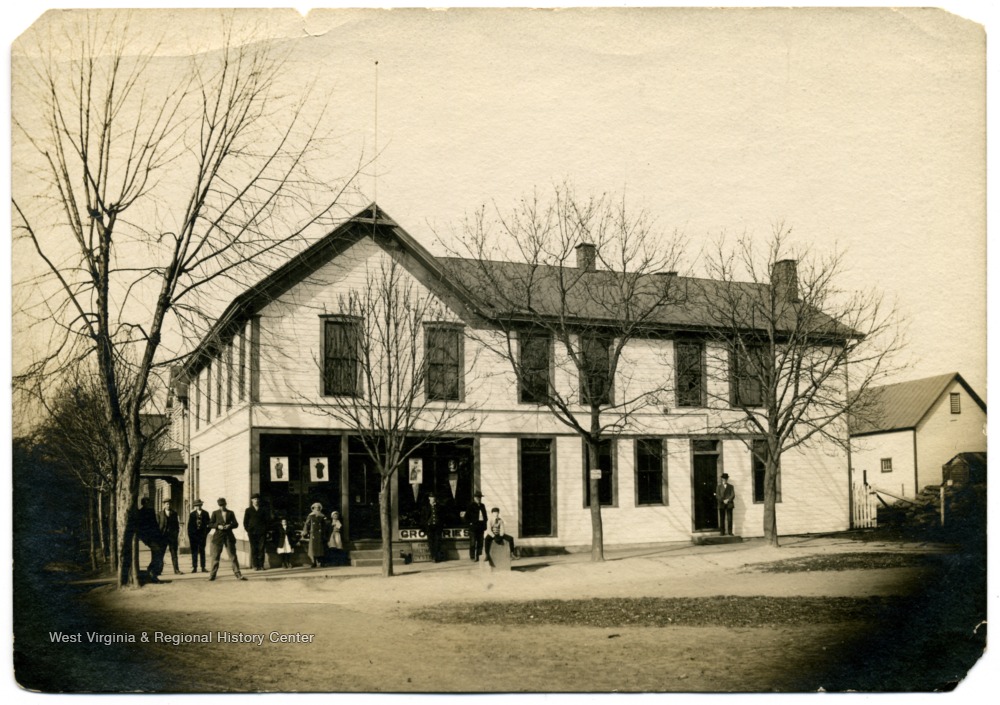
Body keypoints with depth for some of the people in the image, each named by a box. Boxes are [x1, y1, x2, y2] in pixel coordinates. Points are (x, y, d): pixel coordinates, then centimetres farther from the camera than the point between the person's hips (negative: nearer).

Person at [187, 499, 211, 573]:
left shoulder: (205, 513, 5)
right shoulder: (192, 514, 5)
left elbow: (209, 524, 7)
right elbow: (189, 525, 5)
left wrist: (206, 532, -3)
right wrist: (189, 536, 0)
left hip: (202, 534, 0)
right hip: (193, 535, 0)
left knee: (202, 551, 3)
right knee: (194, 552, 1)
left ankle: (203, 567, 6)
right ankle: (194, 567, 4)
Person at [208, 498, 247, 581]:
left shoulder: (230, 513, 10)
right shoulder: (215, 513, 8)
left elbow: (236, 524, 7)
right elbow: (211, 524, 4)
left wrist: (230, 525, -12)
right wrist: (218, 526, -14)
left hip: (229, 536, 0)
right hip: (218, 536, 0)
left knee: (233, 556, -1)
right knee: (215, 556, 1)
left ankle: (238, 574, -1)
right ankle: (212, 574, 10)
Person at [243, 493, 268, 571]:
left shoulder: (262, 511, 13)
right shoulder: (248, 510, 8)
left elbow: (266, 521, 14)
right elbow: (245, 522, 7)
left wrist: (266, 531, 3)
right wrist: (247, 530, -4)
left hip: (262, 532, 1)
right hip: (252, 532, -1)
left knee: (261, 549, -2)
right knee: (254, 549, 0)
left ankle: (261, 565, 3)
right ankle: (255, 565, 3)